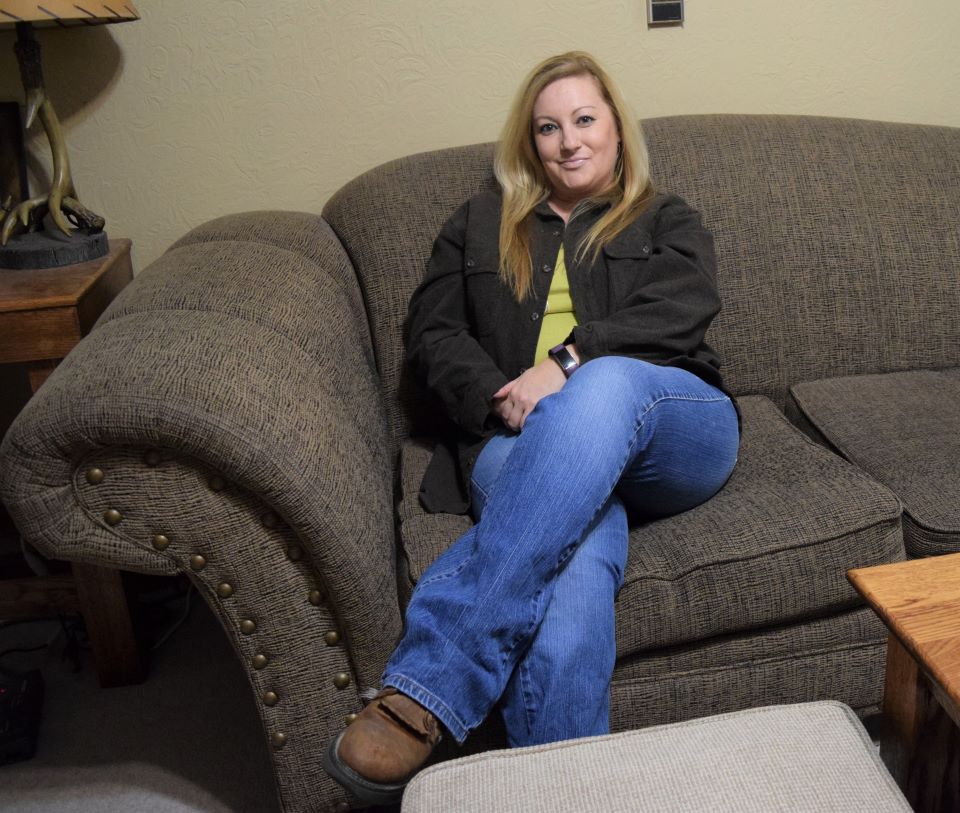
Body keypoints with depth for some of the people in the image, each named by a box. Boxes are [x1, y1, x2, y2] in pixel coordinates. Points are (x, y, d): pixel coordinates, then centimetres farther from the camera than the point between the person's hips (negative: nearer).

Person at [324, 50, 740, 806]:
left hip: (674, 432, 0)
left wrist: (569, 363, -14)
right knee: (577, 564, -38)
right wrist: (499, 397, -6)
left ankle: (428, 688, -48)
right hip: (521, 440, 1)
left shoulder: (668, 223, 25)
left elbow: (678, 315, 3)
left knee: (603, 386, -40)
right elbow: (432, 333, 15)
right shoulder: (478, 226, 28)